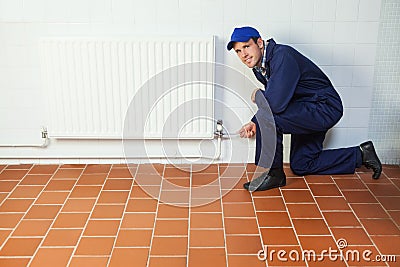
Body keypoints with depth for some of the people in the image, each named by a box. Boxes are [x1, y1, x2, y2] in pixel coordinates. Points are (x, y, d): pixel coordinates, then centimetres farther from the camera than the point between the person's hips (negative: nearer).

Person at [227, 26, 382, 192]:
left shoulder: (282, 56, -26)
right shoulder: (259, 67, 2)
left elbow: (276, 104, -37)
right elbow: (272, 102, 15)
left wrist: (257, 96, -15)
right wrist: (255, 123, 0)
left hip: (325, 107, -11)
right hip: (306, 112, 11)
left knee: (268, 117, -30)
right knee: (300, 166, 18)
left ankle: (273, 174, -10)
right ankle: (360, 154, 27)